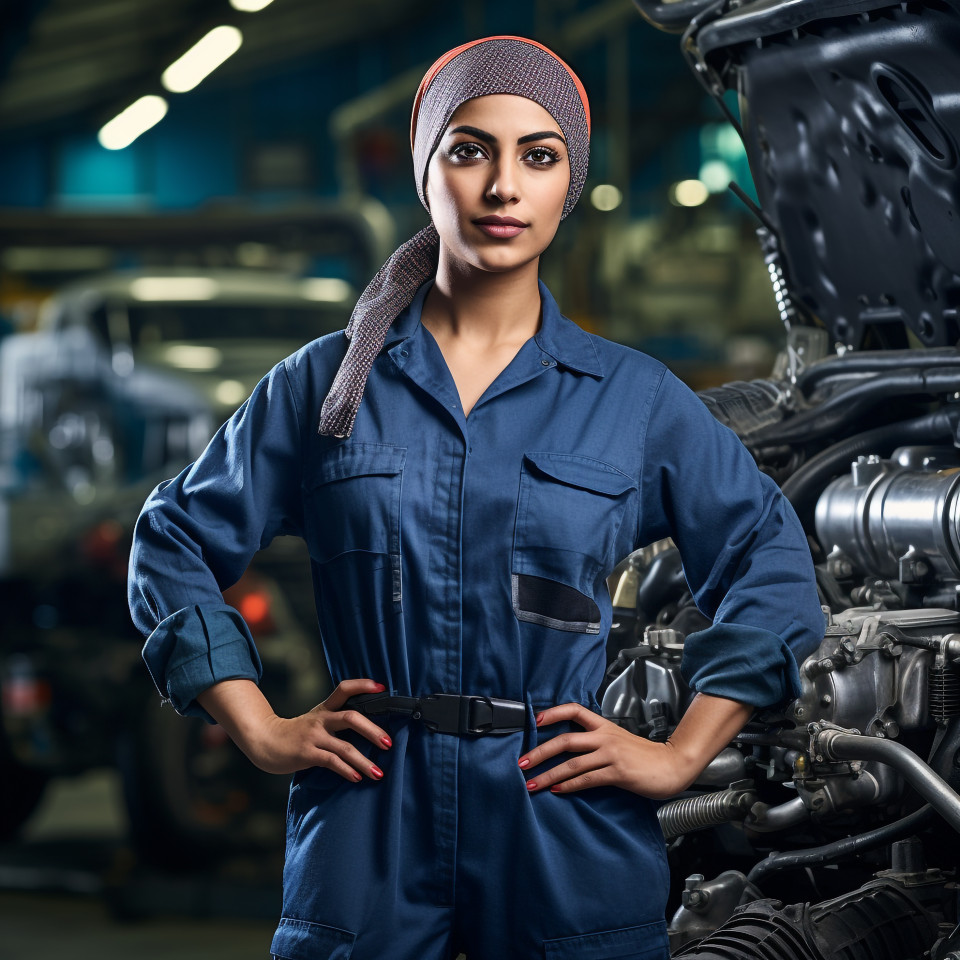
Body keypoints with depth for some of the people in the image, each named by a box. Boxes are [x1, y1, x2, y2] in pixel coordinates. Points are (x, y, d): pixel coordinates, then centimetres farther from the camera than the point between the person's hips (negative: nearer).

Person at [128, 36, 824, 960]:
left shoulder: (636, 397, 3)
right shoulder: (325, 385, 3)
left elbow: (773, 563, 8)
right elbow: (173, 543, 10)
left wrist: (680, 755, 1)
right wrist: (261, 732, 1)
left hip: (568, 847, 0)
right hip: (366, 839, 0)